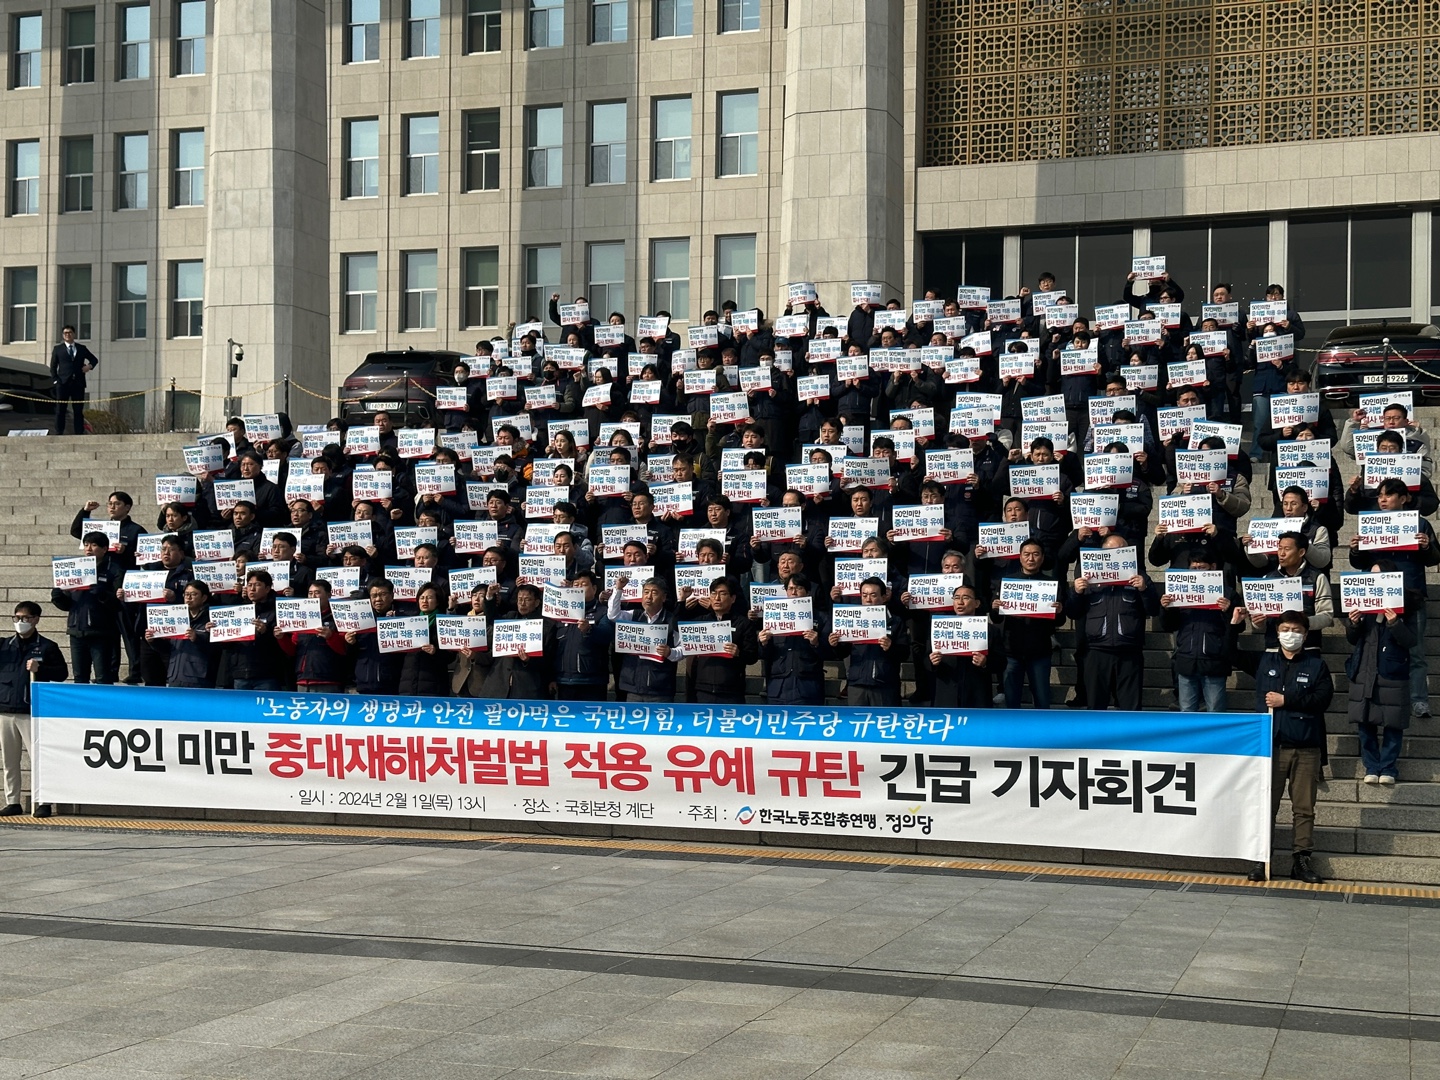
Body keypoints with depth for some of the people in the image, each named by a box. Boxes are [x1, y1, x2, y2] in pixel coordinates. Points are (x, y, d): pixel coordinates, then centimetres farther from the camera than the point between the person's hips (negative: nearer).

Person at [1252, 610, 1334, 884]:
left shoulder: (1316, 664, 5)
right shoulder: (1267, 661, 10)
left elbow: (1323, 697, -9)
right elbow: (1260, 699, 7)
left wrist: (1286, 700, -12)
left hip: (1306, 746, -1)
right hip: (1273, 743, 1)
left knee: (1305, 807, 4)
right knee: (1267, 804, 1)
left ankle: (1302, 859, 10)